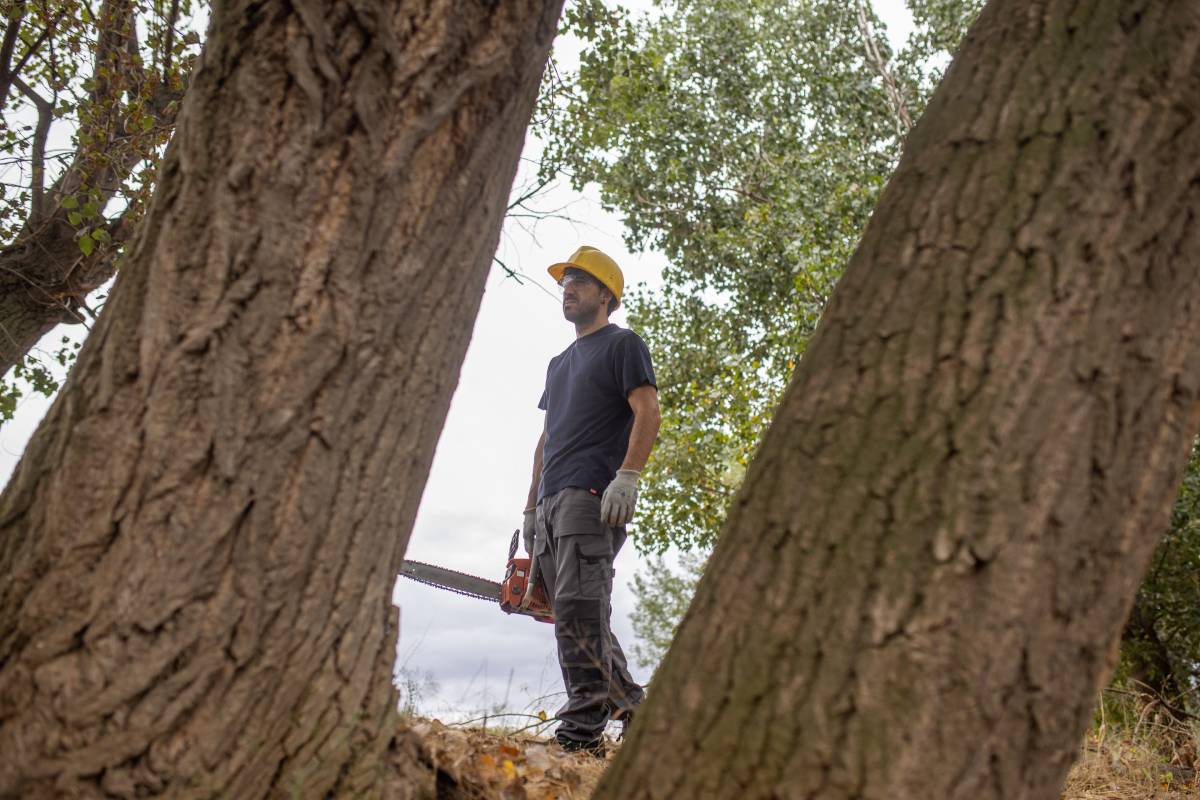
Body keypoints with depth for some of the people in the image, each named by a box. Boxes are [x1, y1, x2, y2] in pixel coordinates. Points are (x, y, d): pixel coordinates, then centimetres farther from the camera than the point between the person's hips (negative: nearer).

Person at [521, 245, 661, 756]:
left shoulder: (622, 345, 4)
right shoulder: (560, 363, 29)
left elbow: (647, 412, -9)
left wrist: (627, 476, -22)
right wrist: (531, 508, 22)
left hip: (591, 496, -9)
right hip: (552, 502, 9)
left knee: (578, 609, -17)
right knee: (580, 618, 8)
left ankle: (581, 731, -17)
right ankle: (636, 709, 17)